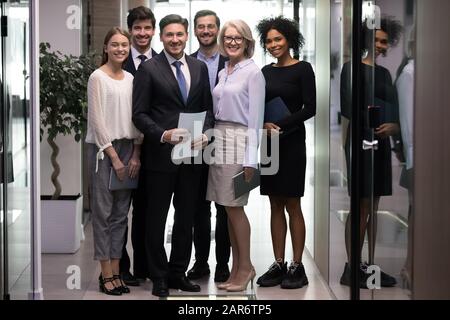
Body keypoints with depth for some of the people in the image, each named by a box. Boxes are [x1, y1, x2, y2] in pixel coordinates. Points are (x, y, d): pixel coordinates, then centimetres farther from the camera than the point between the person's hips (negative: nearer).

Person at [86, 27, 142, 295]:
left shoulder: (130, 78, 10)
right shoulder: (98, 77, -6)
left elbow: (135, 117, 10)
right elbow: (97, 119, -10)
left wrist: (136, 154, 0)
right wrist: (114, 156, -12)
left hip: (128, 148, 5)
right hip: (103, 148, -5)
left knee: (121, 213, 6)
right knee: (103, 211, -1)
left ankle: (116, 271, 11)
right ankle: (106, 274, 4)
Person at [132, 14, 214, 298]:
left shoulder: (199, 68, 9)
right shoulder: (149, 69, -4)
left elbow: (207, 108, 12)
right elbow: (139, 114, -7)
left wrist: (206, 134, -6)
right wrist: (163, 135, -20)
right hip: (161, 154, -4)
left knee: (187, 217, 12)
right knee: (157, 218, 6)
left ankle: (178, 273, 26)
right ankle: (160, 278, 18)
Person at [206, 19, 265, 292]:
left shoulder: (253, 72, -7)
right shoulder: (223, 73, 14)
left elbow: (255, 117, -10)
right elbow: (218, 110, 14)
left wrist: (251, 159, -14)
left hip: (238, 140, -7)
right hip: (219, 139, 7)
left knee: (234, 206, -4)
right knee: (228, 207, 8)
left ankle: (246, 267, 8)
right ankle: (236, 267, 15)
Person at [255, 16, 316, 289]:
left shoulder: (302, 69, -5)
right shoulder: (266, 72, 12)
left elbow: (310, 108, -11)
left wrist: (280, 126, -16)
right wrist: (263, 124, -7)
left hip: (292, 142, -6)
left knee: (292, 205, -2)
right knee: (275, 205, 7)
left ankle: (297, 267, 5)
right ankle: (279, 265, 12)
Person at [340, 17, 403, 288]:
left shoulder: (384, 73, 17)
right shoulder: (352, 68, -3)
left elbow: (395, 109, 10)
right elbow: (347, 107, -10)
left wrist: (394, 126, -11)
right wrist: (366, 115, -26)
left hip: (381, 143, 7)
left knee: (373, 207, 9)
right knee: (361, 207, -6)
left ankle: (369, 265, 15)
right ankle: (351, 268, 0)